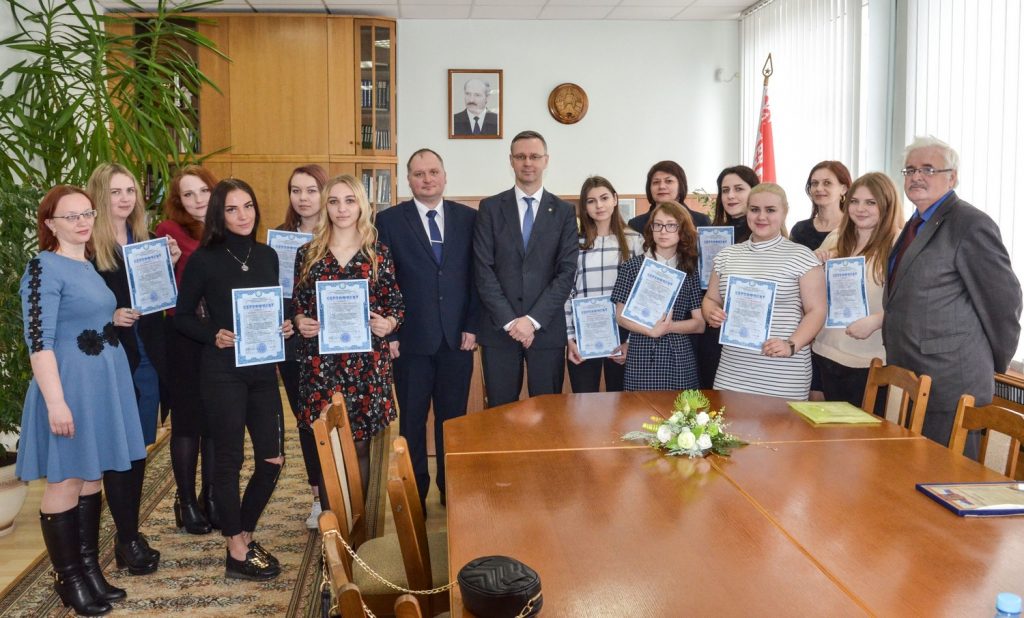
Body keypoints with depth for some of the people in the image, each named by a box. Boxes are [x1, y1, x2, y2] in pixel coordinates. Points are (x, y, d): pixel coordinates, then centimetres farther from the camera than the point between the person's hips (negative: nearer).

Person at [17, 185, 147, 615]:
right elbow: (39, 341, -19)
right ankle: (68, 578, 15)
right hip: (70, 384, -8)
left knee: (91, 478, 15)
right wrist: (55, 401, -23)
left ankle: (90, 567, 25)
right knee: (66, 482, 3)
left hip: (105, 381, 8)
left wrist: (121, 318, 8)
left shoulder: (92, 265, 11)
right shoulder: (44, 267, -13)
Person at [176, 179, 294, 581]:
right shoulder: (204, 259, -6)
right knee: (230, 460, 3)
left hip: (263, 369, 5)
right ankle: (237, 553, 15)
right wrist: (214, 336, -18)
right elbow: (182, 317, -2)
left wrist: (284, 327, -3)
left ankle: (244, 535, 27)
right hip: (222, 371, -5)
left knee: (272, 460, 7)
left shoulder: (267, 255, 8)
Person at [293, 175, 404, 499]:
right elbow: (297, 303, 12)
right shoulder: (307, 253, 6)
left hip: (367, 360, -1)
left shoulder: (378, 253, 4)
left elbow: (396, 303, 6)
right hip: (320, 360, 1)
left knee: (360, 444, 7)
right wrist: (299, 321, -9)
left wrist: (389, 323, -14)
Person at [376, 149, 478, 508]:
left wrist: (473, 327, -1)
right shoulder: (389, 221, 0)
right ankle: (415, 492, 21)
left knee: (453, 418, 10)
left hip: (457, 339, 2)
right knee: (412, 420, 8)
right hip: (412, 340, -1)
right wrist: (388, 334, -5)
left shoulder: (468, 218, 5)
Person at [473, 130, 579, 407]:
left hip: (547, 328, 0)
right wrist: (509, 321, -10)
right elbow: (483, 269, -2)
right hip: (498, 328, 0)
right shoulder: (490, 207, 4)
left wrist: (533, 319, -11)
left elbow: (567, 271, -2)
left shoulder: (564, 212, 6)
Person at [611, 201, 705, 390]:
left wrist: (668, 327, -14)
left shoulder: (690, 271, 6)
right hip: (642, 359, -2)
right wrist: (651, 330, -17)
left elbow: (700, 324, 3)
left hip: (681, 360, 2)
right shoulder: (633, 266, 1)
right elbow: (621, 316, -1)